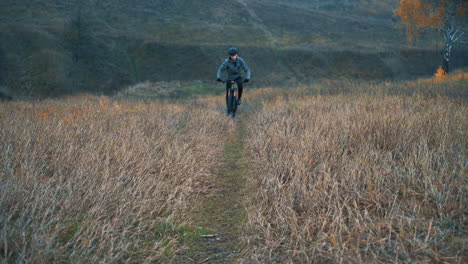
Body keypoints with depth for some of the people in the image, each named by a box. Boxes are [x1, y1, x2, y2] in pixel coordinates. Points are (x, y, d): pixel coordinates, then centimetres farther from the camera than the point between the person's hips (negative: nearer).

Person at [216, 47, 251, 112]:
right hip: (230, 77, 0)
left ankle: (239, 98, -5)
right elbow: (220, 69, -20)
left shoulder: (240, 60, -20)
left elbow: (247, 69, -19)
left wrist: (247, 78, -35)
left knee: (240, 86, -31)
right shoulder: (227, 62, -22)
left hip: (238, 77, 0)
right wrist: (218, 77, -38)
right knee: (228, 93, -2)